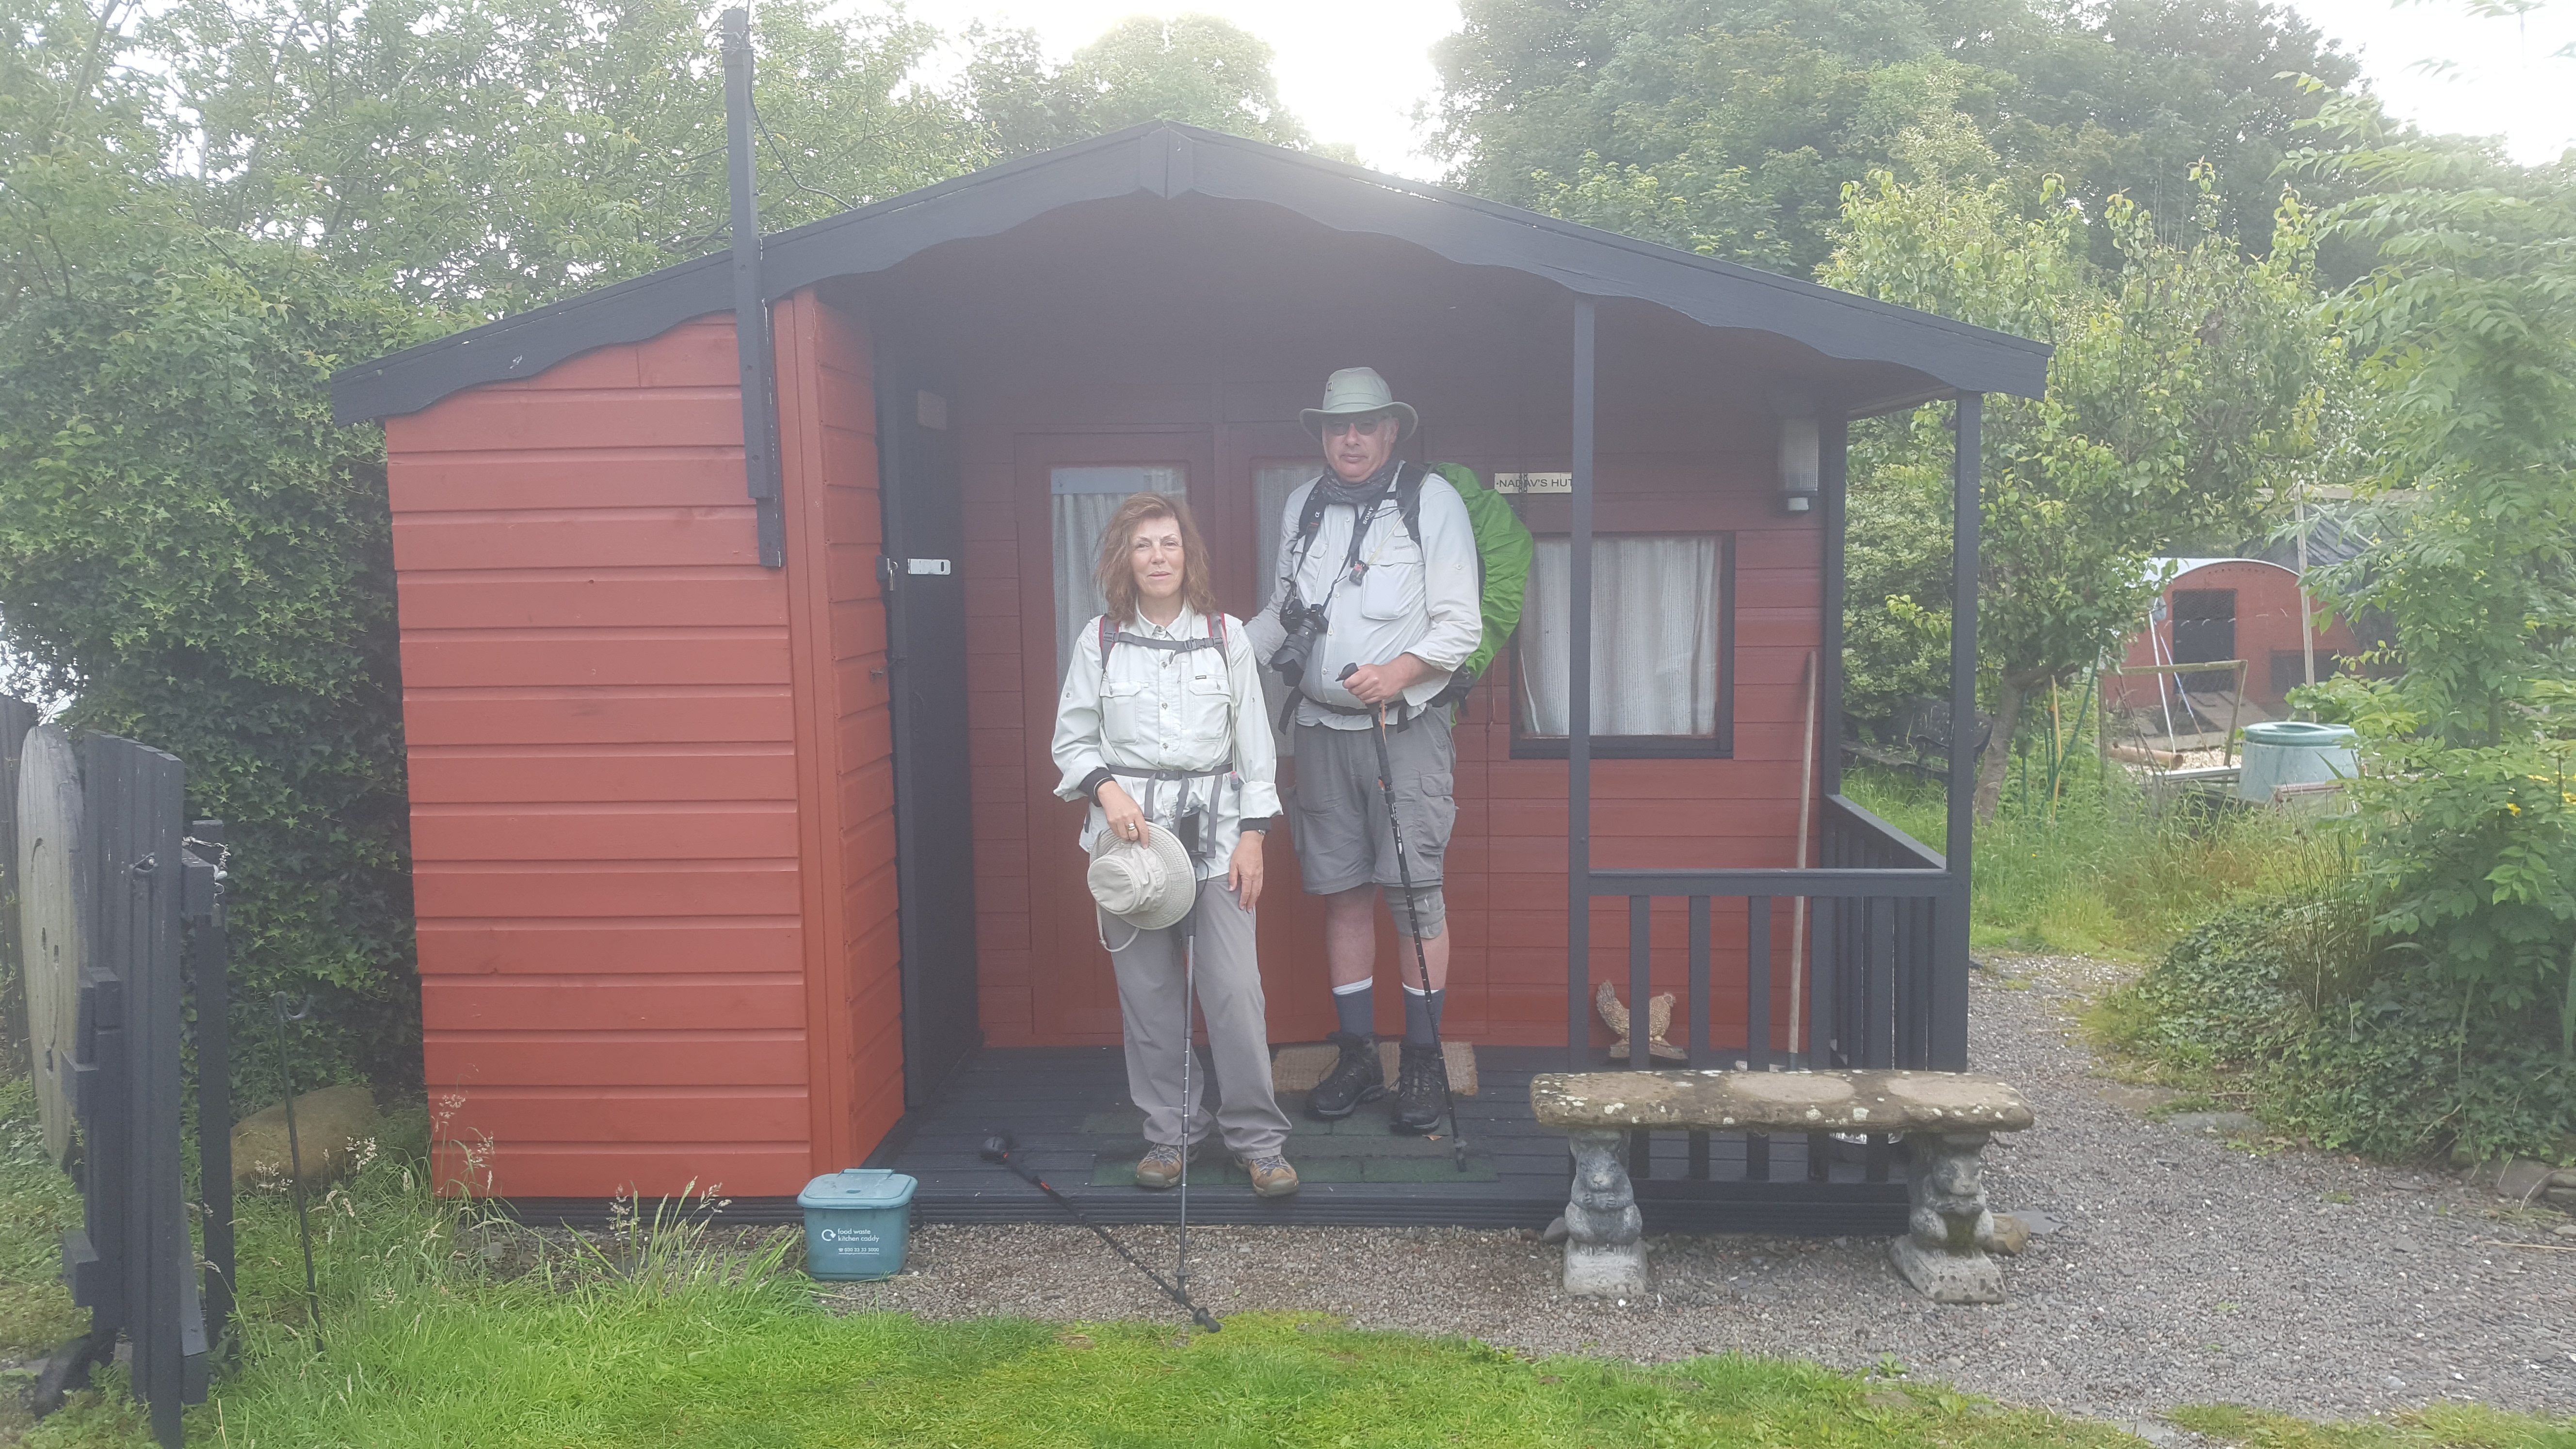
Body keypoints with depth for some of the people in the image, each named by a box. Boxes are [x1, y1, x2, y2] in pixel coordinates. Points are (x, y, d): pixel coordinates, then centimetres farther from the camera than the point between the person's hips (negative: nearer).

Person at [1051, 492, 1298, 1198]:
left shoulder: (1226, 636, 5)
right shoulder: (1100, 640, 5)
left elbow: (1254, 742, 6)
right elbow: (1072, 740, 9)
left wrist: (1253, 834, 0)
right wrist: (1107, 789, -10)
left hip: (1214, 826, -1)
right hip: (1127, 826, 1)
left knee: (1235, 987, -6)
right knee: (1147, 990, 4)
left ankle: (1258, 1139, 6)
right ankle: (1168, 1134, 18)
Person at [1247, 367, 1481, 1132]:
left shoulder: (1433, 501, -3)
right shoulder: (1302, 507, 11)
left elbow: (1460, 625, -7)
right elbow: (1280, 611, 20)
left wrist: (1396, 673, -21)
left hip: (1405, 728, -4)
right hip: (1321, 727, 4)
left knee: (1413, 890, -5)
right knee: (1342, 891, 8)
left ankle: (1423, 1061, 7)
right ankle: (1357, 1056, 18)